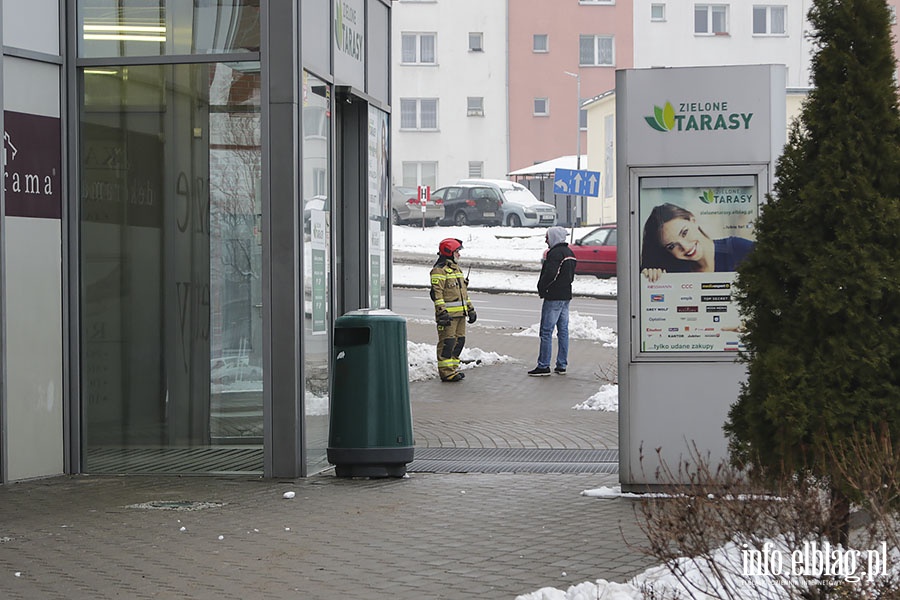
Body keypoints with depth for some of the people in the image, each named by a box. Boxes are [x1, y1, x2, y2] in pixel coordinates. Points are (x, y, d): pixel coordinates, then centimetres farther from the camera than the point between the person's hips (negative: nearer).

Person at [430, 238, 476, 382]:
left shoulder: (456, 269, 21)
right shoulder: (439, 270, -10)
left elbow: (464, 292, 28)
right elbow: (436, 293, -16)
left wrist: (470, 309, 25)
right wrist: (442, 312, -23)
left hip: (460, 313, 9)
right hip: (448, 314, -9)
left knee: (459, 340, 11)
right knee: (447, 342, -8)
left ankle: (453, 367, 20)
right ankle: (446, 372, -6)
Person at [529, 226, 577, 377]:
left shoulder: (555, 253, -16)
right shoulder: (569, 252, 15)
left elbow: (550, 274, -24)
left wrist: (541, 288, -9)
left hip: (554, 297, -10)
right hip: (566, 296, 10)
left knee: (546, 332, -6)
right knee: (563, 330, 11)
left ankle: (543, 366, -5)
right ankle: (562, 365, 14)